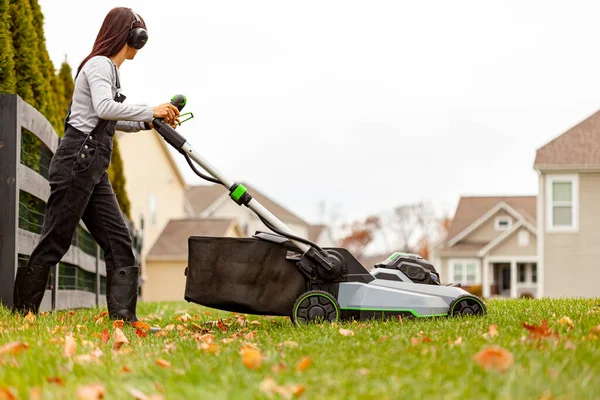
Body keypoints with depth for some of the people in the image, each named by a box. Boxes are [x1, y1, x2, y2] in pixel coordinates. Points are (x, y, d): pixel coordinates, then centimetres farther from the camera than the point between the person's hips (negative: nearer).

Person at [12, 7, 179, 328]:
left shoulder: (110, 70, 22)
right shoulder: (99, 64, -7)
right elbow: (103, 108, -26)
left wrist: (150, 122, 19)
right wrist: (150, 111, -18)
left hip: (93, 170, 10)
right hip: (75, 164, -10)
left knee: (119, 243, 1)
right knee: (53, 243, -7)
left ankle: (124, 319, -2)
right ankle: (21, 313, 0)